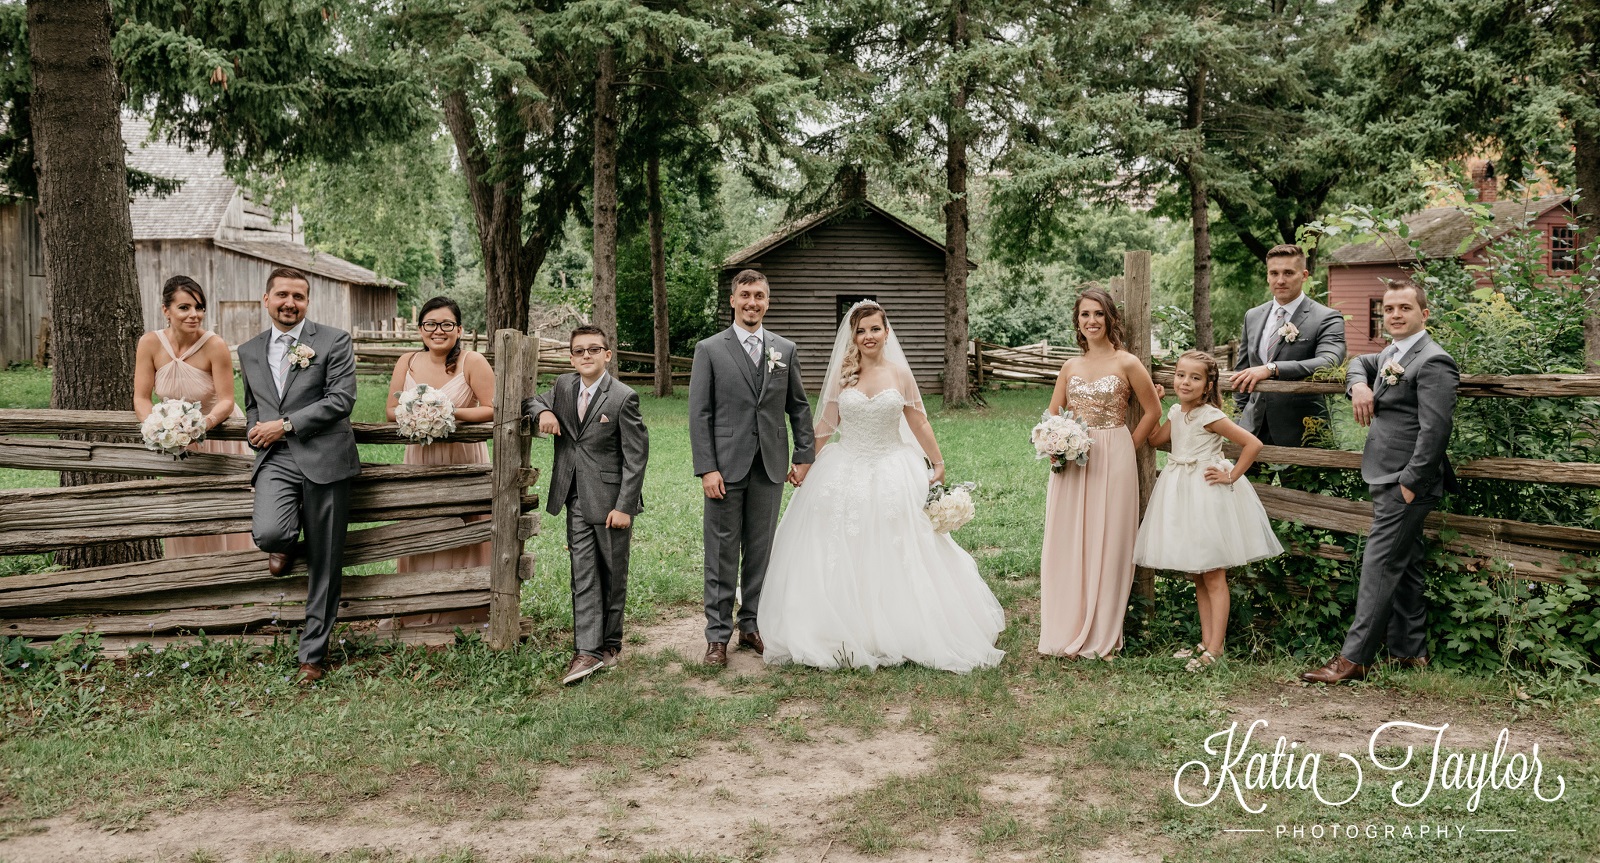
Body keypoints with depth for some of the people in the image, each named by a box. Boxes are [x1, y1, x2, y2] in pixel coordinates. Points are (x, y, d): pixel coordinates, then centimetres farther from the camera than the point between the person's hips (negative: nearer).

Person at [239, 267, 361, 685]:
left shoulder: (334, 341, 1)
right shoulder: (249, 352, 16)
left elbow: (342, 398, -9)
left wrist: (285, 424, -12)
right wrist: (255, 429, 6)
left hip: (323, 458, -3)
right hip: (275, 459, 3)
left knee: (324, 565, 2)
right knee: (267, 533, -26)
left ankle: (313, 654, 16)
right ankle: (285, 544, 14)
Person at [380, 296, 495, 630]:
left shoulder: (472, 362, -9)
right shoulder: (407, 362, 3)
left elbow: (492, 409, -13)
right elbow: (391, 411, 5)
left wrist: (451, 413, -23)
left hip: (463, 461, -3)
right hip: (420, 461, 4)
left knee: (462, 539, 2)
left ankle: (464, 615, 13)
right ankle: (415, 617, 19)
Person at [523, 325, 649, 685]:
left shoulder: (623, 398, -13)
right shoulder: (563, 386, 5)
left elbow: (635, 456, -13)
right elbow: (530, 400, 23)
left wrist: (624, 506, -16)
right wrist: (542, 411, -3)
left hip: (611, 502, -5)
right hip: (577, 500, 5)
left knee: (612, 576, 9)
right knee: (583, 575, 1)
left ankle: (610, 643, 23)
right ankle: (587, 651, 1)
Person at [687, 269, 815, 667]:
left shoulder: (786, 350, 10)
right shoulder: (709, 350, 0)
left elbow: (799, 408, 13)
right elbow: (699, 413, -4)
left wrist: (804, 457, 5)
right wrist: (706, 468, -10)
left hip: (771, 467, 3)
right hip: (726, 467, -3)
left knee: (761, 552, 10)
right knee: (722, 554, 2)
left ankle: (752, 625, 22)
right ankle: (718, 635, 10)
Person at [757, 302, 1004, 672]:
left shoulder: (900, 374, 1)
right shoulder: (842, 375, 1)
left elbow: (919, 424, 6)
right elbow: (825, 425, 7)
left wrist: (939, 465, 6)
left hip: (892, 474, 0)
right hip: (844, 474, 0)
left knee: (893, 558, 2)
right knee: (840, 560, 3)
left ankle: (896, 633, 15)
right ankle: (844, 637, 15)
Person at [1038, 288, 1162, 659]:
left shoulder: (1127, 363, -3)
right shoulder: (1070, 367, 10)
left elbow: (1153, 411, 3)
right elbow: (1052, 415, 16)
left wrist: (1127, 447, 0)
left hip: (1113, 462, -4)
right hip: (1072, 463, 4)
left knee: (1107, 545, 1)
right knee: (1067, 545, 5)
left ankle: (1101, 637, 13)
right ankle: (1068, 633, 15)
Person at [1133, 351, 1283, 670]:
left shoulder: (1209, 416, -17)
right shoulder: (1176, 412, 7)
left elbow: (1253, 443, -20)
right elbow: (1156, 440, 20)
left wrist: (1231, 476, -15)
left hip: (1207, 495, -8)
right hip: (1181, 493, 8)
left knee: (1213, 577, -2)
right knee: (1196, 576, 13)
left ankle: (1215, 648, 3)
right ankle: (1206, 641, 22)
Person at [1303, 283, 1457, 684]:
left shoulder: (1433, 361, -14)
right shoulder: (1392, 354, 14)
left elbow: (1435, 430, -21)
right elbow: (1359, 362, 33)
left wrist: (1409, 483, -21)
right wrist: (1359, 384, 8)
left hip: (1405, 483, -10)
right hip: (1389, 481, 10)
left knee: (1380, 567, -9)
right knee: (1405, 567, 15)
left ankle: (1353, 658, -7)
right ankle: (1410, 651, 24)